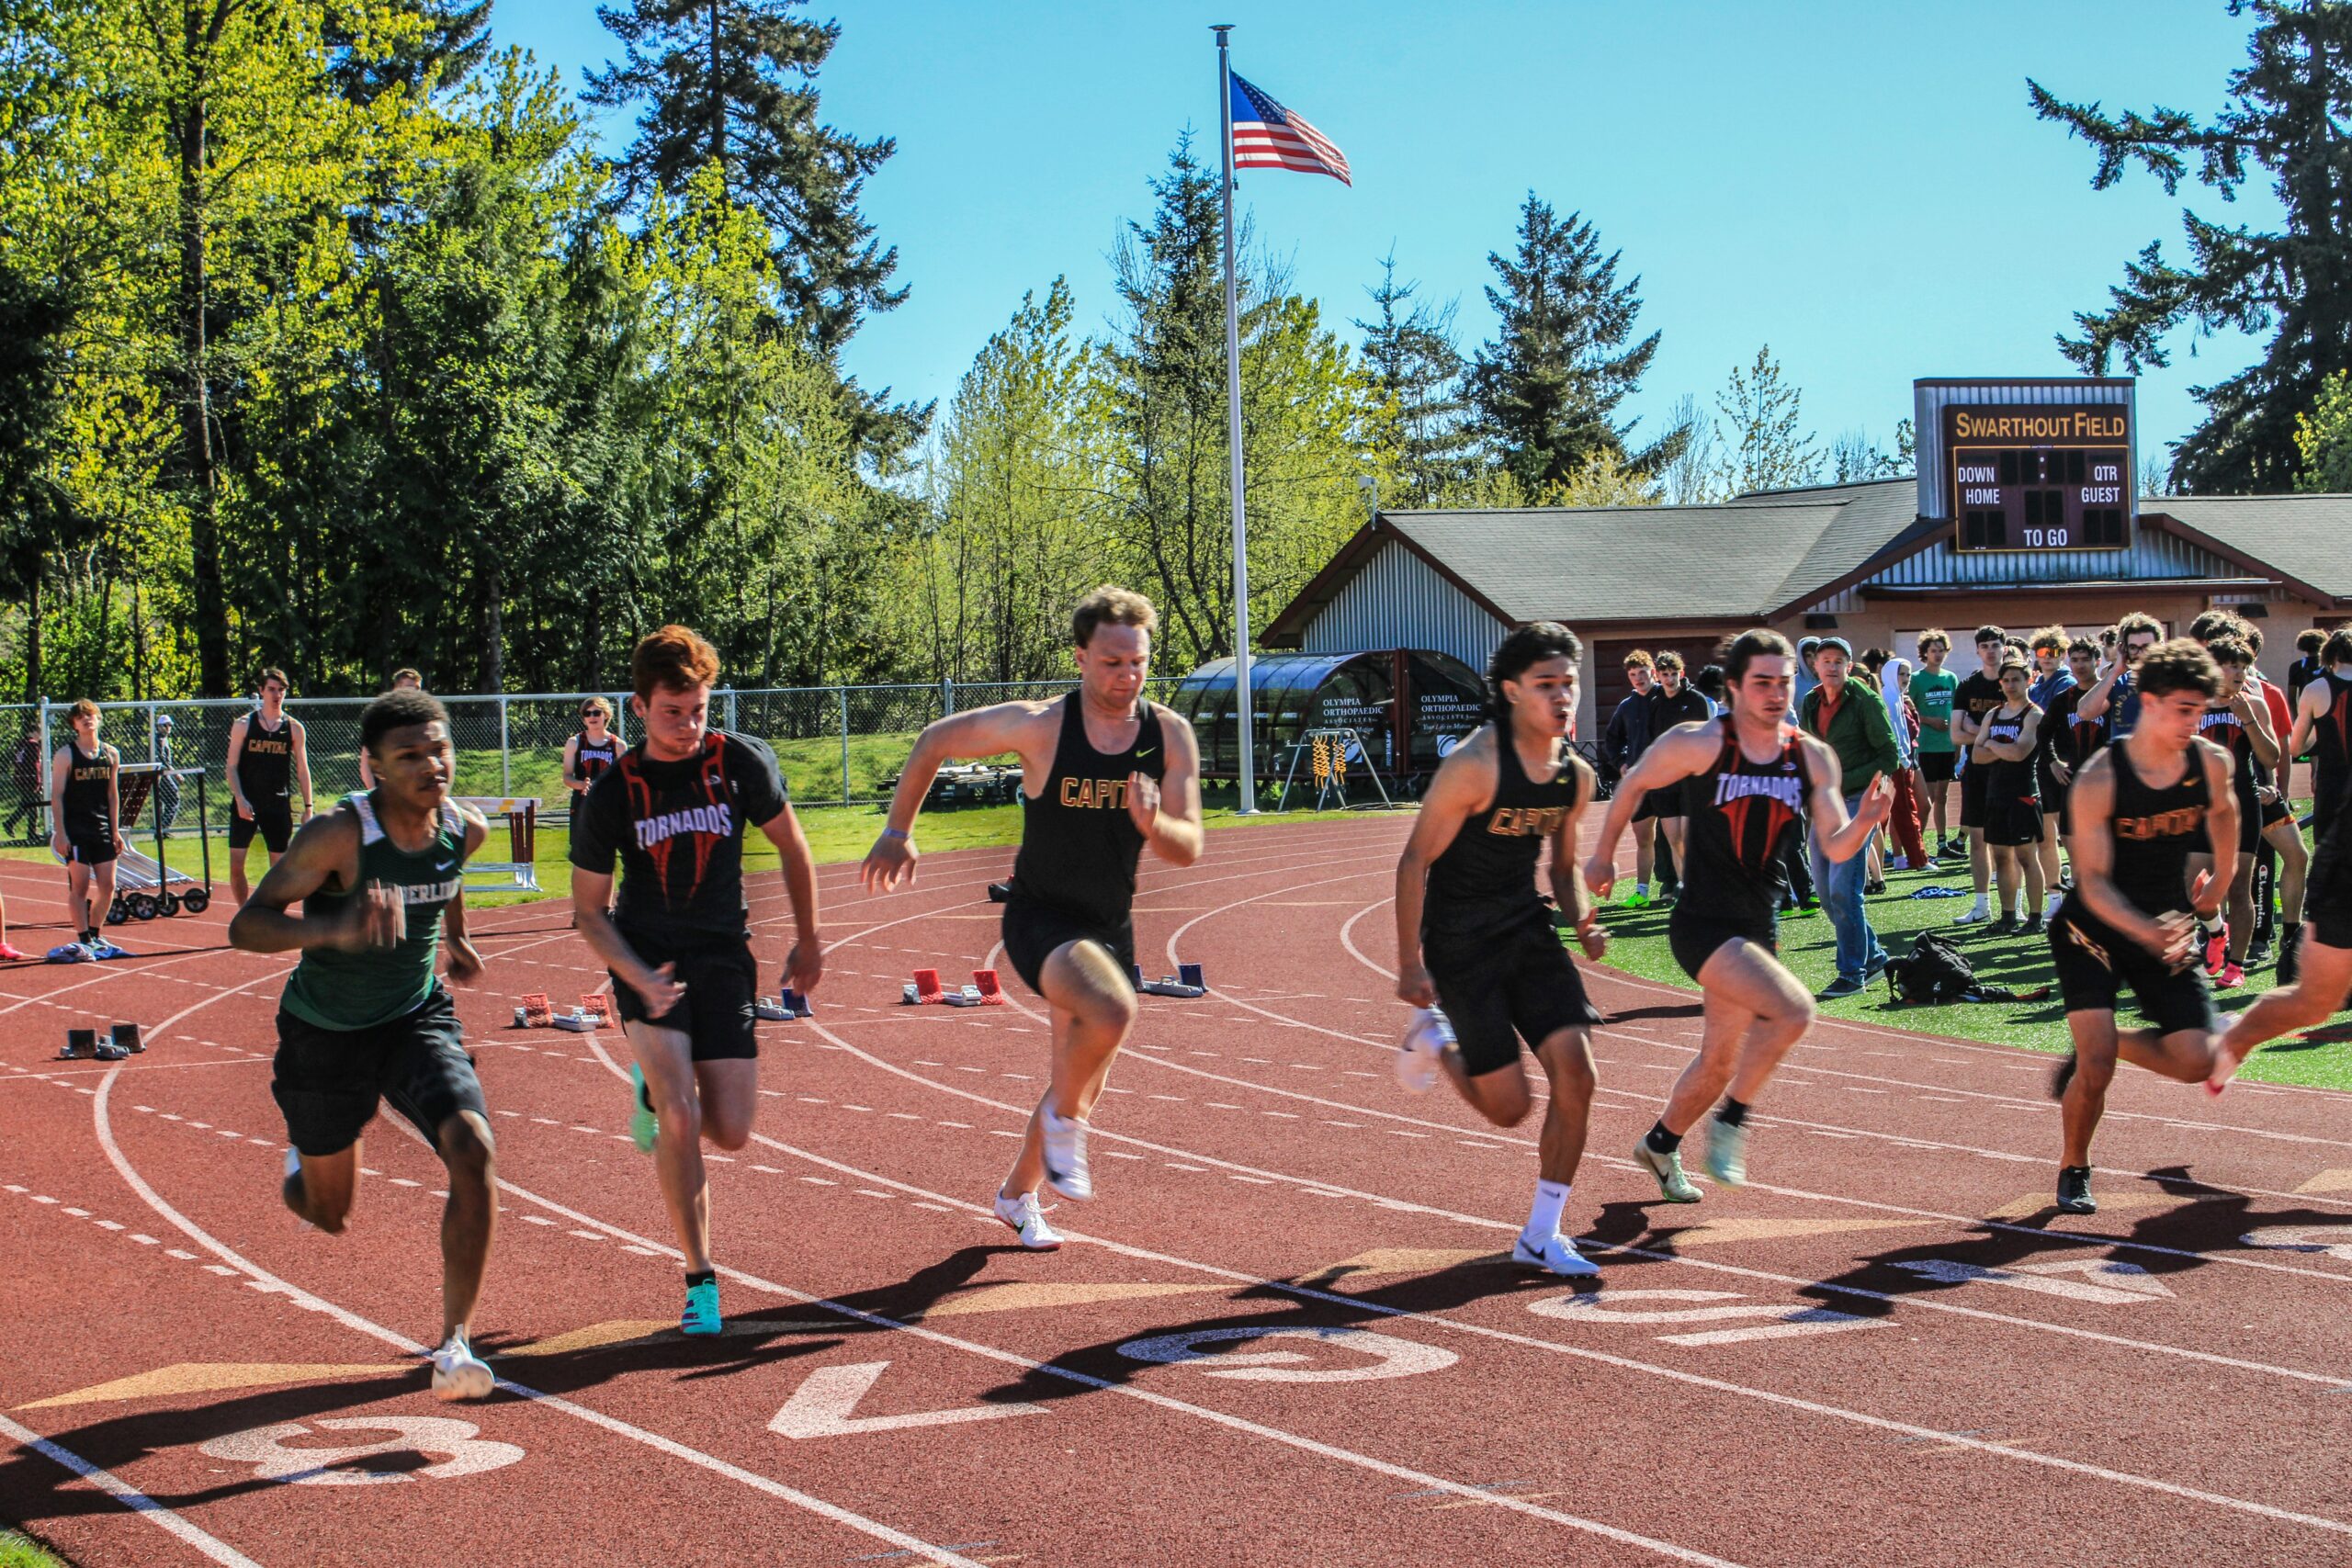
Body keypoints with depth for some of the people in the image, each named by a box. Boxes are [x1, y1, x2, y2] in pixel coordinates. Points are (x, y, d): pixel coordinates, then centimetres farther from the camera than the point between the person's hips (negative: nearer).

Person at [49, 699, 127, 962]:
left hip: (102, 830, 5)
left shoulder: (111, 754, 9)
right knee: (79, 886, -5)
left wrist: (115, 831, 10)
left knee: (108, 886, 4)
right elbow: (56, 796, -6)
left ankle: (95, 936, 18)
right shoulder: (65, 755, -4)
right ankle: (83, 940, -1)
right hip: (75, 830, -5)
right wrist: (60, 833, -13)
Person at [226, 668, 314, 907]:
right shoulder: (244, 724, 1)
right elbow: (232, 766, 0)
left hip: (278, 805, 1)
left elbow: (302, 770, 7)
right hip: (246, 804, -1)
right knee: (236, 865, -5)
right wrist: (240, 799, -13)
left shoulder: (294, 728, 4)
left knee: (279, 866, 2)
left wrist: (307, 807, 1)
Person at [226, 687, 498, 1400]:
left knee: (473, 1152, -24)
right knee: (328, 1217, 13)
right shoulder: (338, 835, -26)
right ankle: (301, 1157, 52)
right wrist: (333, 929, -44)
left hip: (419, 1019, 3)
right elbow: (245, 926, -29)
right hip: (325, 1031, -3)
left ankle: (454, 1345, -15)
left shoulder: (465, 830, -10)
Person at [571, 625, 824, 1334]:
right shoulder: (611, 795, -9)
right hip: (647, 956, -2)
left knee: (732, 1132, -3)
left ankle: (655, 1088, 31)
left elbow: (792, 848, 10)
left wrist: (808, 943, 15)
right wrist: (640, 979, -17)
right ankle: (699, 1279, -5)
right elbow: (588, 911, -1)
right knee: (679, 1120, -18)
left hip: (723, 955, 2)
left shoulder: (741, 761, -7)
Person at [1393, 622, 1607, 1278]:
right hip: (1460, 944, -6)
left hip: (1526, 929, 6)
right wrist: (1410, 964, -18)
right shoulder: (1475, 765, -19)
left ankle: (1540, 1236, 5)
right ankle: (1436, 1049, 28)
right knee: (1510, 1107, -5)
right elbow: (1414, 861, -15)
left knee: (1576, 1072, -9)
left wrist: (1581, 921, -3)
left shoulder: (1576, 776, 2)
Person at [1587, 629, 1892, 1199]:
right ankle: (1731, 1123, -7)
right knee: (1793, 1009, -26)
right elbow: (1633, 784, 4)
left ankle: (1660, 1144, 42)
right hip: (1702, 923, -6)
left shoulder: (1813, 758, 1)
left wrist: (1864, 821, -23)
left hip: (1759, 929, 6)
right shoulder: (1696, 743, -12)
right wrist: (1603, 855, 13)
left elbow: (1835, 848, -1)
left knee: (1720, 1061, 16)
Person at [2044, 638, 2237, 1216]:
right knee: (2097, 1065, -17)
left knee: (2195, 1063, -7)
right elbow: (2093, 883, -23)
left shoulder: (2211, 763, -8)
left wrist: (2223, 877, 24)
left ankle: (2104, 1046, 22)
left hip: (2170, 926, 5)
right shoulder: (2100, 779, -21)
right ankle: (2073, 1170, 9)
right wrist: (2149, 933, -37)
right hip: (2094, 930, -4)